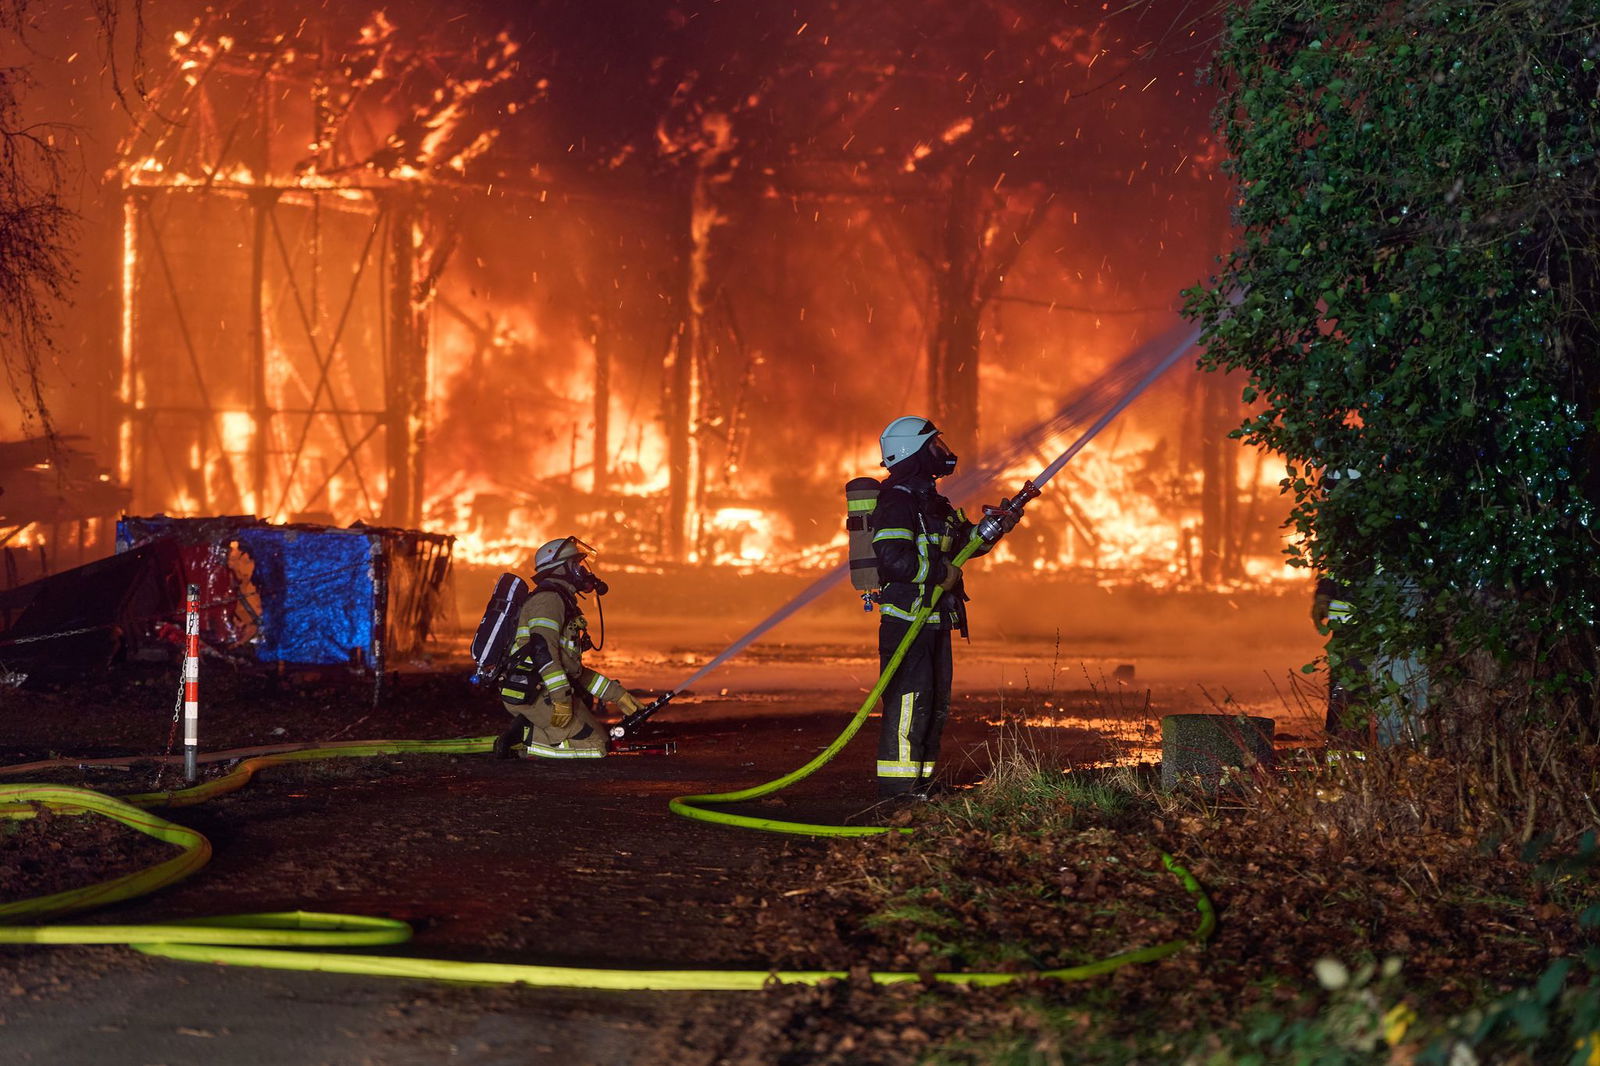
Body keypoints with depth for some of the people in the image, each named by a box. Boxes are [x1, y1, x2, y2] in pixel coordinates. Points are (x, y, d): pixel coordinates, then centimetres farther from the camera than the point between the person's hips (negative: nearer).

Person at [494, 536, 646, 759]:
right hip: (534, 696, -10)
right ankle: (529, 739, -15)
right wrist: (561, 698, -28)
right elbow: (542, 648, -22)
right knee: (594, 746, -13)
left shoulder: (563, 602, 26)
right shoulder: (548, 599, -7)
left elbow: (573, 668, 28)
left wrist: (618, 694, 23)